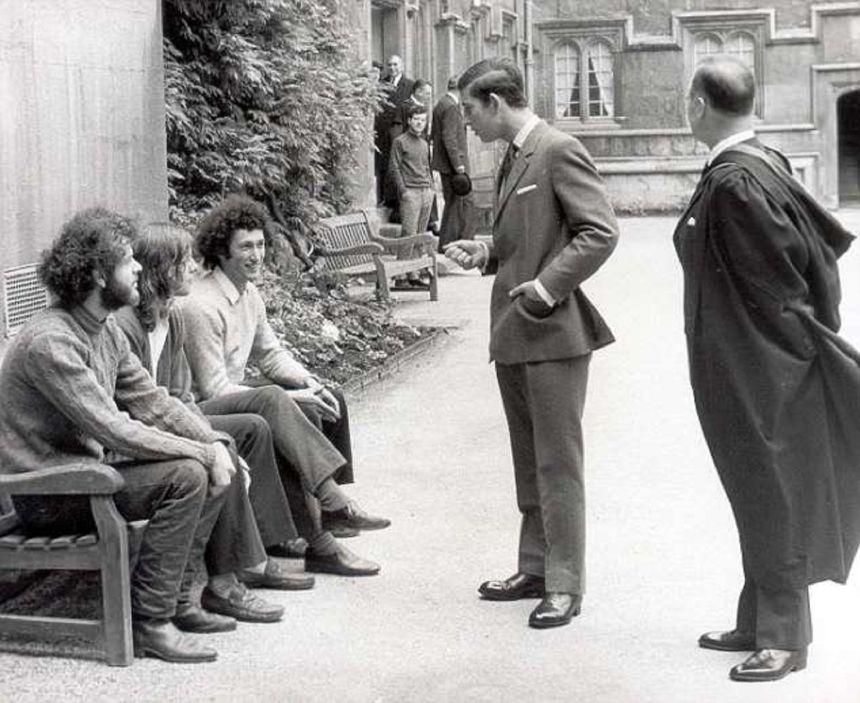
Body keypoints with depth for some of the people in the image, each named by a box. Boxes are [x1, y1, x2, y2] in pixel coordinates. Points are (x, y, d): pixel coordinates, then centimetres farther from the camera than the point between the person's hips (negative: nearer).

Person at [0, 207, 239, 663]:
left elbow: (151, 401, 9)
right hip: (46, 495, -9)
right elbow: (116, 433, -28)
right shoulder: (50, 342, -23)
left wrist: (213, 443, -7)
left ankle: (176, 601, 4)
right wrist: (202, 452, -21)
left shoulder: (105, 330, 8)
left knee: (215, 471, -2)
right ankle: (149, 623, -17)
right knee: (186, 476, -24)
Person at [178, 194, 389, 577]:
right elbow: (214, 388, -22)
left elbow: (271, 355, 19)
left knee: (327, 400, -1)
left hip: (241, 400, 10)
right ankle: (332, 499, -39)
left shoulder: (249, 294, 10)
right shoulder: (201, 306, -20)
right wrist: (292, 399, -21)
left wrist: (308, 382, -3)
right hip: (200, 412, -10)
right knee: (271, 398, -35)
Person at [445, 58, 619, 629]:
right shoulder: (512, 159, 16)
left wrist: (548, 286, -21)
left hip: (553, 331, -9)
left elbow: (601, 232, -18)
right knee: (529, 463, 15)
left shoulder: (559, 152, -12)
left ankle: (564, 585, 2)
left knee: (558, 463, -4)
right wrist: (485, 252, 7)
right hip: (513, 332, 9)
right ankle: (535, 569, 25)